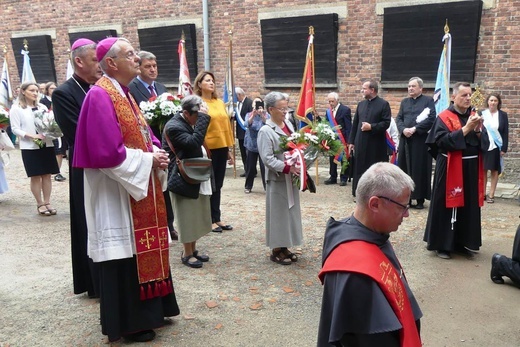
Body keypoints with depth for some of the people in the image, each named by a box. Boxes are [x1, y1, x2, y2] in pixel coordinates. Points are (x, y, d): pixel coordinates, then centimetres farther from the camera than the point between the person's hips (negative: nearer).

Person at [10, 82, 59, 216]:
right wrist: (32, 136, -19)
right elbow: (15, 129, -5)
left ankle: (47, 202, 13)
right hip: (29, 147, -4)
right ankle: (40, 204, 11)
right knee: (35, 177, 2)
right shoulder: (16, 108, -1)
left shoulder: (42, 107, 11)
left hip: (47, 145, 4)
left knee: (47, 175, 5)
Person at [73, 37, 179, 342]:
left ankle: (147, 310, 32)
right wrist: (147, 159, -15)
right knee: (126, 254, 1)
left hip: (140, 186, 10)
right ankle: (128, 322, 18)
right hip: (118, 193, -10)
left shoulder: (125, 94, 13)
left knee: (143, 249, 17)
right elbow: (108, 152, -25)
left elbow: (143, 135, 18)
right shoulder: (100, 96, -17)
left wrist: (156, 151, -3)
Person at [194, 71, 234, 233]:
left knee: (218, 185, 12)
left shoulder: (220, 102, 13)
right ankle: (209, 220, 14)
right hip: (207, 148, -6)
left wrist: (229, 148, 13)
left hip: (221, 148, 6)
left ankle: (217, 218, 22)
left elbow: (226, 125, 15)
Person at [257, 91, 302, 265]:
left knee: (290, 211, 13)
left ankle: (285, 247, 27)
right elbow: (267, 159, -19)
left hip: (291, 177, 7)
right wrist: (287, 167, -25)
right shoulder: (265, 131, -14)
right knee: (278, 213, 2)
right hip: (278, 179, -7)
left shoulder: (288, 124, 8)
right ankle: (276, 250, 17)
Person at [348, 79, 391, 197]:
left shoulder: (384, 104, -3)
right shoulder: (361, 104, 13)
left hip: (376, 144, -5)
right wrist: (351, 141, 9)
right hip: (361, 143, 5)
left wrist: (371, 127, -18)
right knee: (360, 169, 7)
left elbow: (386, 123, -9)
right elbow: (355, 124, 13)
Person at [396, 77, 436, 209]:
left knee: (420, 169, -2)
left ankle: (420, 199, 5)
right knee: (404, 169, 6)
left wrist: (414, 129, -17)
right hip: (405, 140, 5)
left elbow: (431, 118, -11)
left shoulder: (428, 100, 0)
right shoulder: (404, 102, 16)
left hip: (420, 140, -5)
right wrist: (403, 129, -11)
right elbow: (398, 118, 9)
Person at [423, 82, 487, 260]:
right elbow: (443, 141, -19)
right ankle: (442, 244, 10)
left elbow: (483, 143, 9)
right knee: (447, 205, 0)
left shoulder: (473, 117, 11)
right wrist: (465, 128, -22)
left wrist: (478, 131, -11)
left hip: (470, 168, 6)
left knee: (468, 207, 10)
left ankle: (462, 242, 22)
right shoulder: (444, 117, -7)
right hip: (450, 169, -6)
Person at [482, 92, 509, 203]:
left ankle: (491, 195, 12)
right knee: (483, 170, 5)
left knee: (495, 171, 5)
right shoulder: (482, 114, 1)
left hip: (496, 147, 0)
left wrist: (504, 148, -6)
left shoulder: (503, 115, 2)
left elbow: (506, 133, 1)